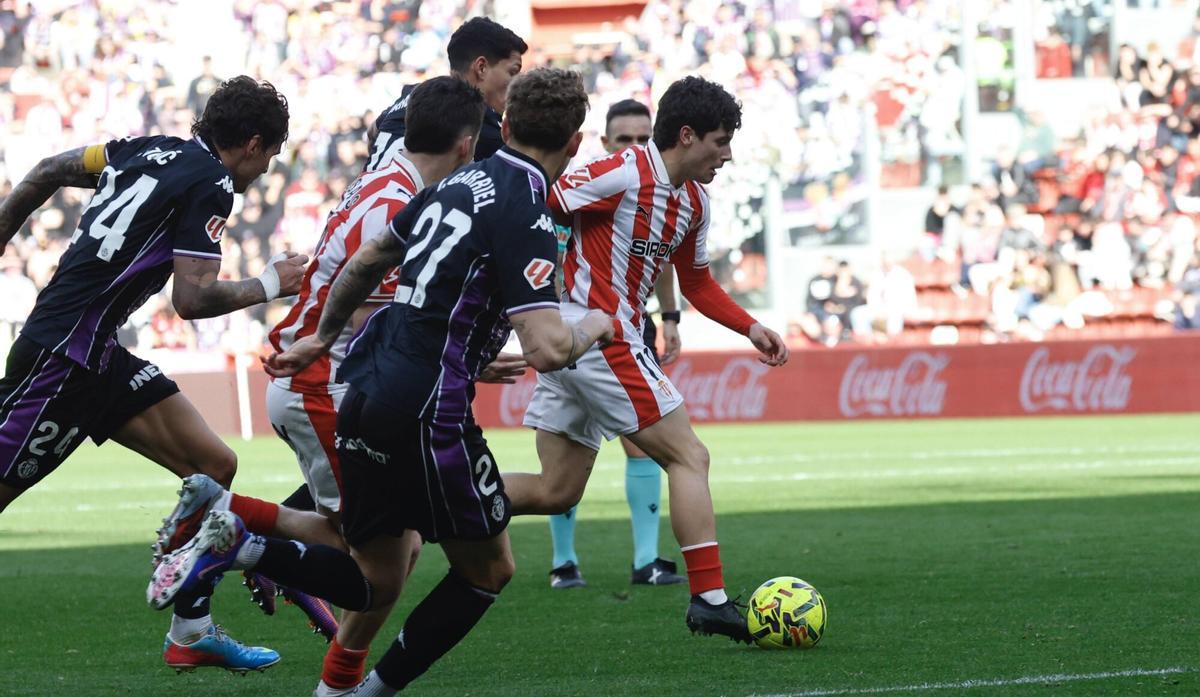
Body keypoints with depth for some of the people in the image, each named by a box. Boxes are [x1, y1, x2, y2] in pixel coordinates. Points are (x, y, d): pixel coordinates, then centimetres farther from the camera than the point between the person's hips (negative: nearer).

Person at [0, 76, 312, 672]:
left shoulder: (153, 151, 13)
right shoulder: (211, 185, -11)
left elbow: (51, 170, 20)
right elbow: (192, 299, -17)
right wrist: (270, 284, -4)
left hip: (99, 355, 9)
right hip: (66, 357, -9)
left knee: (214, 465, 7)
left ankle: (192, 633, 12)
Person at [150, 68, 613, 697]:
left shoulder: (456, 184, 12)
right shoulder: (525, 218, -13)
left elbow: (366, 262, 26)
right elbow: (546, 350, -21)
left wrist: (323, 338, 41)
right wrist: (592, 328, 1)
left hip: (364, 389, 8)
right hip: (429, 408, -8)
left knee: (375, 583, 14)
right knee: (487, 569, 11)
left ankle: (236, 544, -4)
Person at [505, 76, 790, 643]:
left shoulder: (693, 201, 14)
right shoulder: (623, 175, -14)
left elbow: (696, 283, 26)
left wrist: (750, 328, 16)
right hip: (597, 335, -10)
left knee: (556, 494, 9)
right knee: (688, 456, -7)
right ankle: (709, 599, -9)